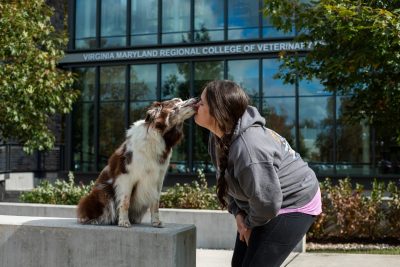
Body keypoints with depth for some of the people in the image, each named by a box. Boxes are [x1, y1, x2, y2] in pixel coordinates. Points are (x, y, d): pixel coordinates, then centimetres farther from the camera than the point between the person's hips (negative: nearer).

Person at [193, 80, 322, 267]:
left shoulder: (248, 148, -36)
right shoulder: (219, 136, -6)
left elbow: (267, 203, -29)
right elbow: (228, 181, 9)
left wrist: (250, 223, -11)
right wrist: (238, 213, -2)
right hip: (258, 205, 10)